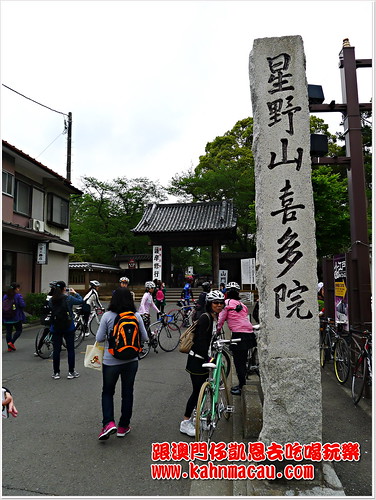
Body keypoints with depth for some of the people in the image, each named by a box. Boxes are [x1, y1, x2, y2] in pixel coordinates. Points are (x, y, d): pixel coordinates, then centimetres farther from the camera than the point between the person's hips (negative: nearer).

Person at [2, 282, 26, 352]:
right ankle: (11, 342, -2)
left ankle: (9, 347, 13)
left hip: (7, 318, 5)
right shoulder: (18, 296, -12)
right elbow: (23, 305, -19)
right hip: (16, 317, -5)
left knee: (8, 332, 10)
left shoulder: (5, 296, 5)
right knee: (19, 330, 12)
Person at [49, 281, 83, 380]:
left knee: (56, 350, 10)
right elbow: (81, 300, 2)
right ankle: (71, 372, 15)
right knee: (70, 349, 8)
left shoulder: (51, 300, -3)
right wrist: (75, 293, 18)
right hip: (68, 328, -2)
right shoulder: (69, 298, -12)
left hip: (55, 328, 3)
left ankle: (56, 373, 17)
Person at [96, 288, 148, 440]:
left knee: (107, 392, 17)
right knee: (127, 393, 16)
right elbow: (144, 338, -1)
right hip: (131, 360, 2)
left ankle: (108, 423, 2)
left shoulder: (107, 316, -13)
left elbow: (99, 338, -9)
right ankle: (123, 427, 26)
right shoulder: (136, 316, -7)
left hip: (111, 361, -2)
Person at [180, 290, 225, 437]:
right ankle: (185, 423, 9)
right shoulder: (205, 318, -20)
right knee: (197, 391, -3)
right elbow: (201, 341, -26)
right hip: (197, 359, -9)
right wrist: (207, 358, -30)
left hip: (204, 358, 9)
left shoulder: (214, 318, 8)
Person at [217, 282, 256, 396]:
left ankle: (241, 387, 8)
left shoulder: (227, 302, -3)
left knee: (238, 362, 2)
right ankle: (242, 384, 29)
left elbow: (221, 319, -2)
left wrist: (217, 330, 10)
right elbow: (246, 317, 17)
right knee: (243, 360, 18)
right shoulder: (241, 304, 17)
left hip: (239, 335, -7)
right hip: (249, 334, 8)